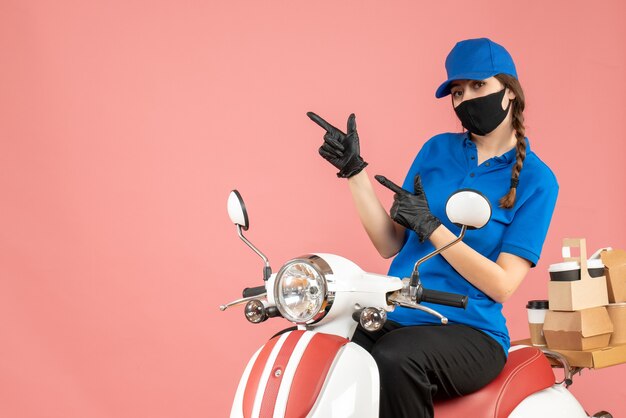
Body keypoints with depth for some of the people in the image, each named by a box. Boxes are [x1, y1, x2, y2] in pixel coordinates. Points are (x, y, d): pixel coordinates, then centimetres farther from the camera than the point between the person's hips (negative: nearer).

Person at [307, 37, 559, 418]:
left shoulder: (536, 180, -2)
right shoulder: (438, 149, 11)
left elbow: (502, 284, -9)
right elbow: (390, 244, 9)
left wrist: (430, 227, -17)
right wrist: (354, 170, -1)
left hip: (469, 332, -4)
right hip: (392, 317, 4)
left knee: (393, 361, -37)